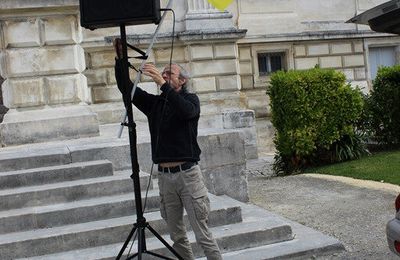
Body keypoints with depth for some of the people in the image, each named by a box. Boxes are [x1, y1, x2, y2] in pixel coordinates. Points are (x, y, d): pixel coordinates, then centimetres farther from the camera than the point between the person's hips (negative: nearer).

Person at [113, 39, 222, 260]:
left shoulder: (190, 99, 1)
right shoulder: (154, 103, 13)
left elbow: (186, 111, -23)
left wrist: (162, 83, -30)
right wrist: (120, 59, -7)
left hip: (187, 173, -4)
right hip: (164, 175, 5)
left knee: (202, 235, -3)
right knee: (177, 236, 10)